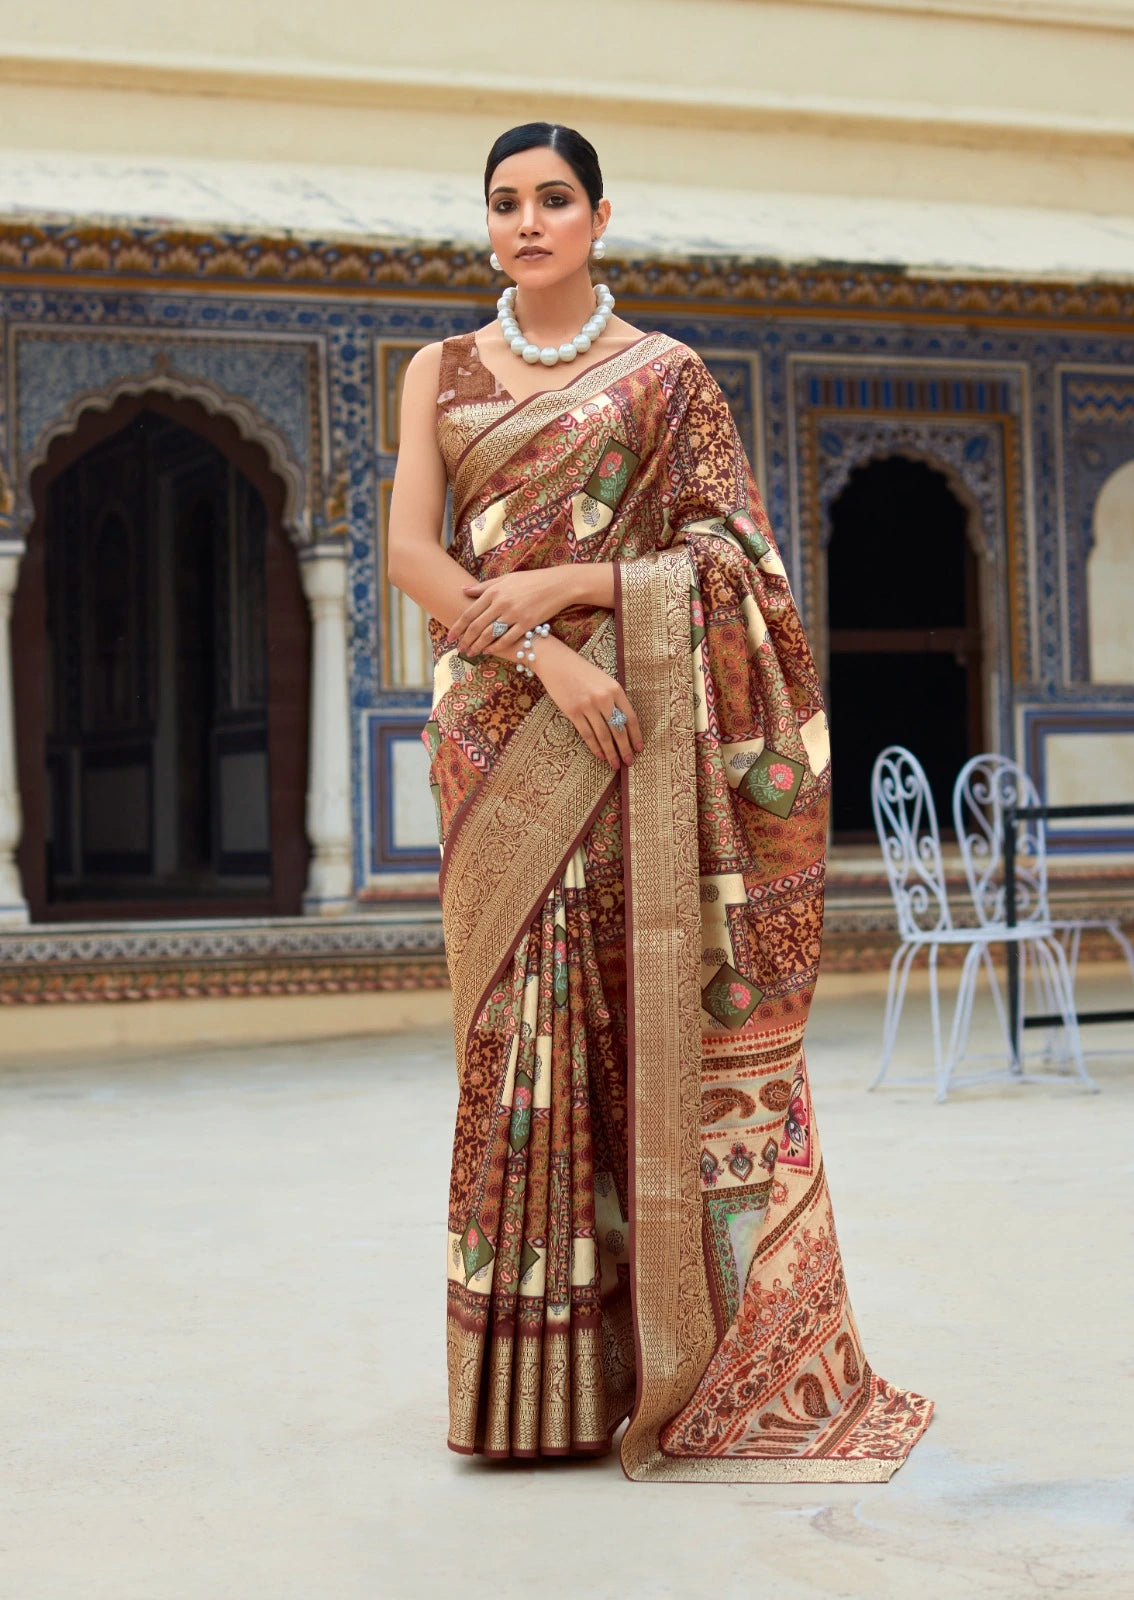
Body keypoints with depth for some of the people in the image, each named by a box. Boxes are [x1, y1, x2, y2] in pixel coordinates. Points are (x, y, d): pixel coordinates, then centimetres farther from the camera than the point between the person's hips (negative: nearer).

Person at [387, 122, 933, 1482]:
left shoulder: (666, 376, 7)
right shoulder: (442, 373, 12)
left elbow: (726, 558, -1)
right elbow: (412, 553, 0)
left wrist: (564, 583, -12)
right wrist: (547, 657, -13)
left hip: (641, 741, -1)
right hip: (501, 736, 2)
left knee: (649, 1010, -5)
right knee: (524, 1017, -2)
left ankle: (664, 1352, 2)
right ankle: (532, 1367, 2)